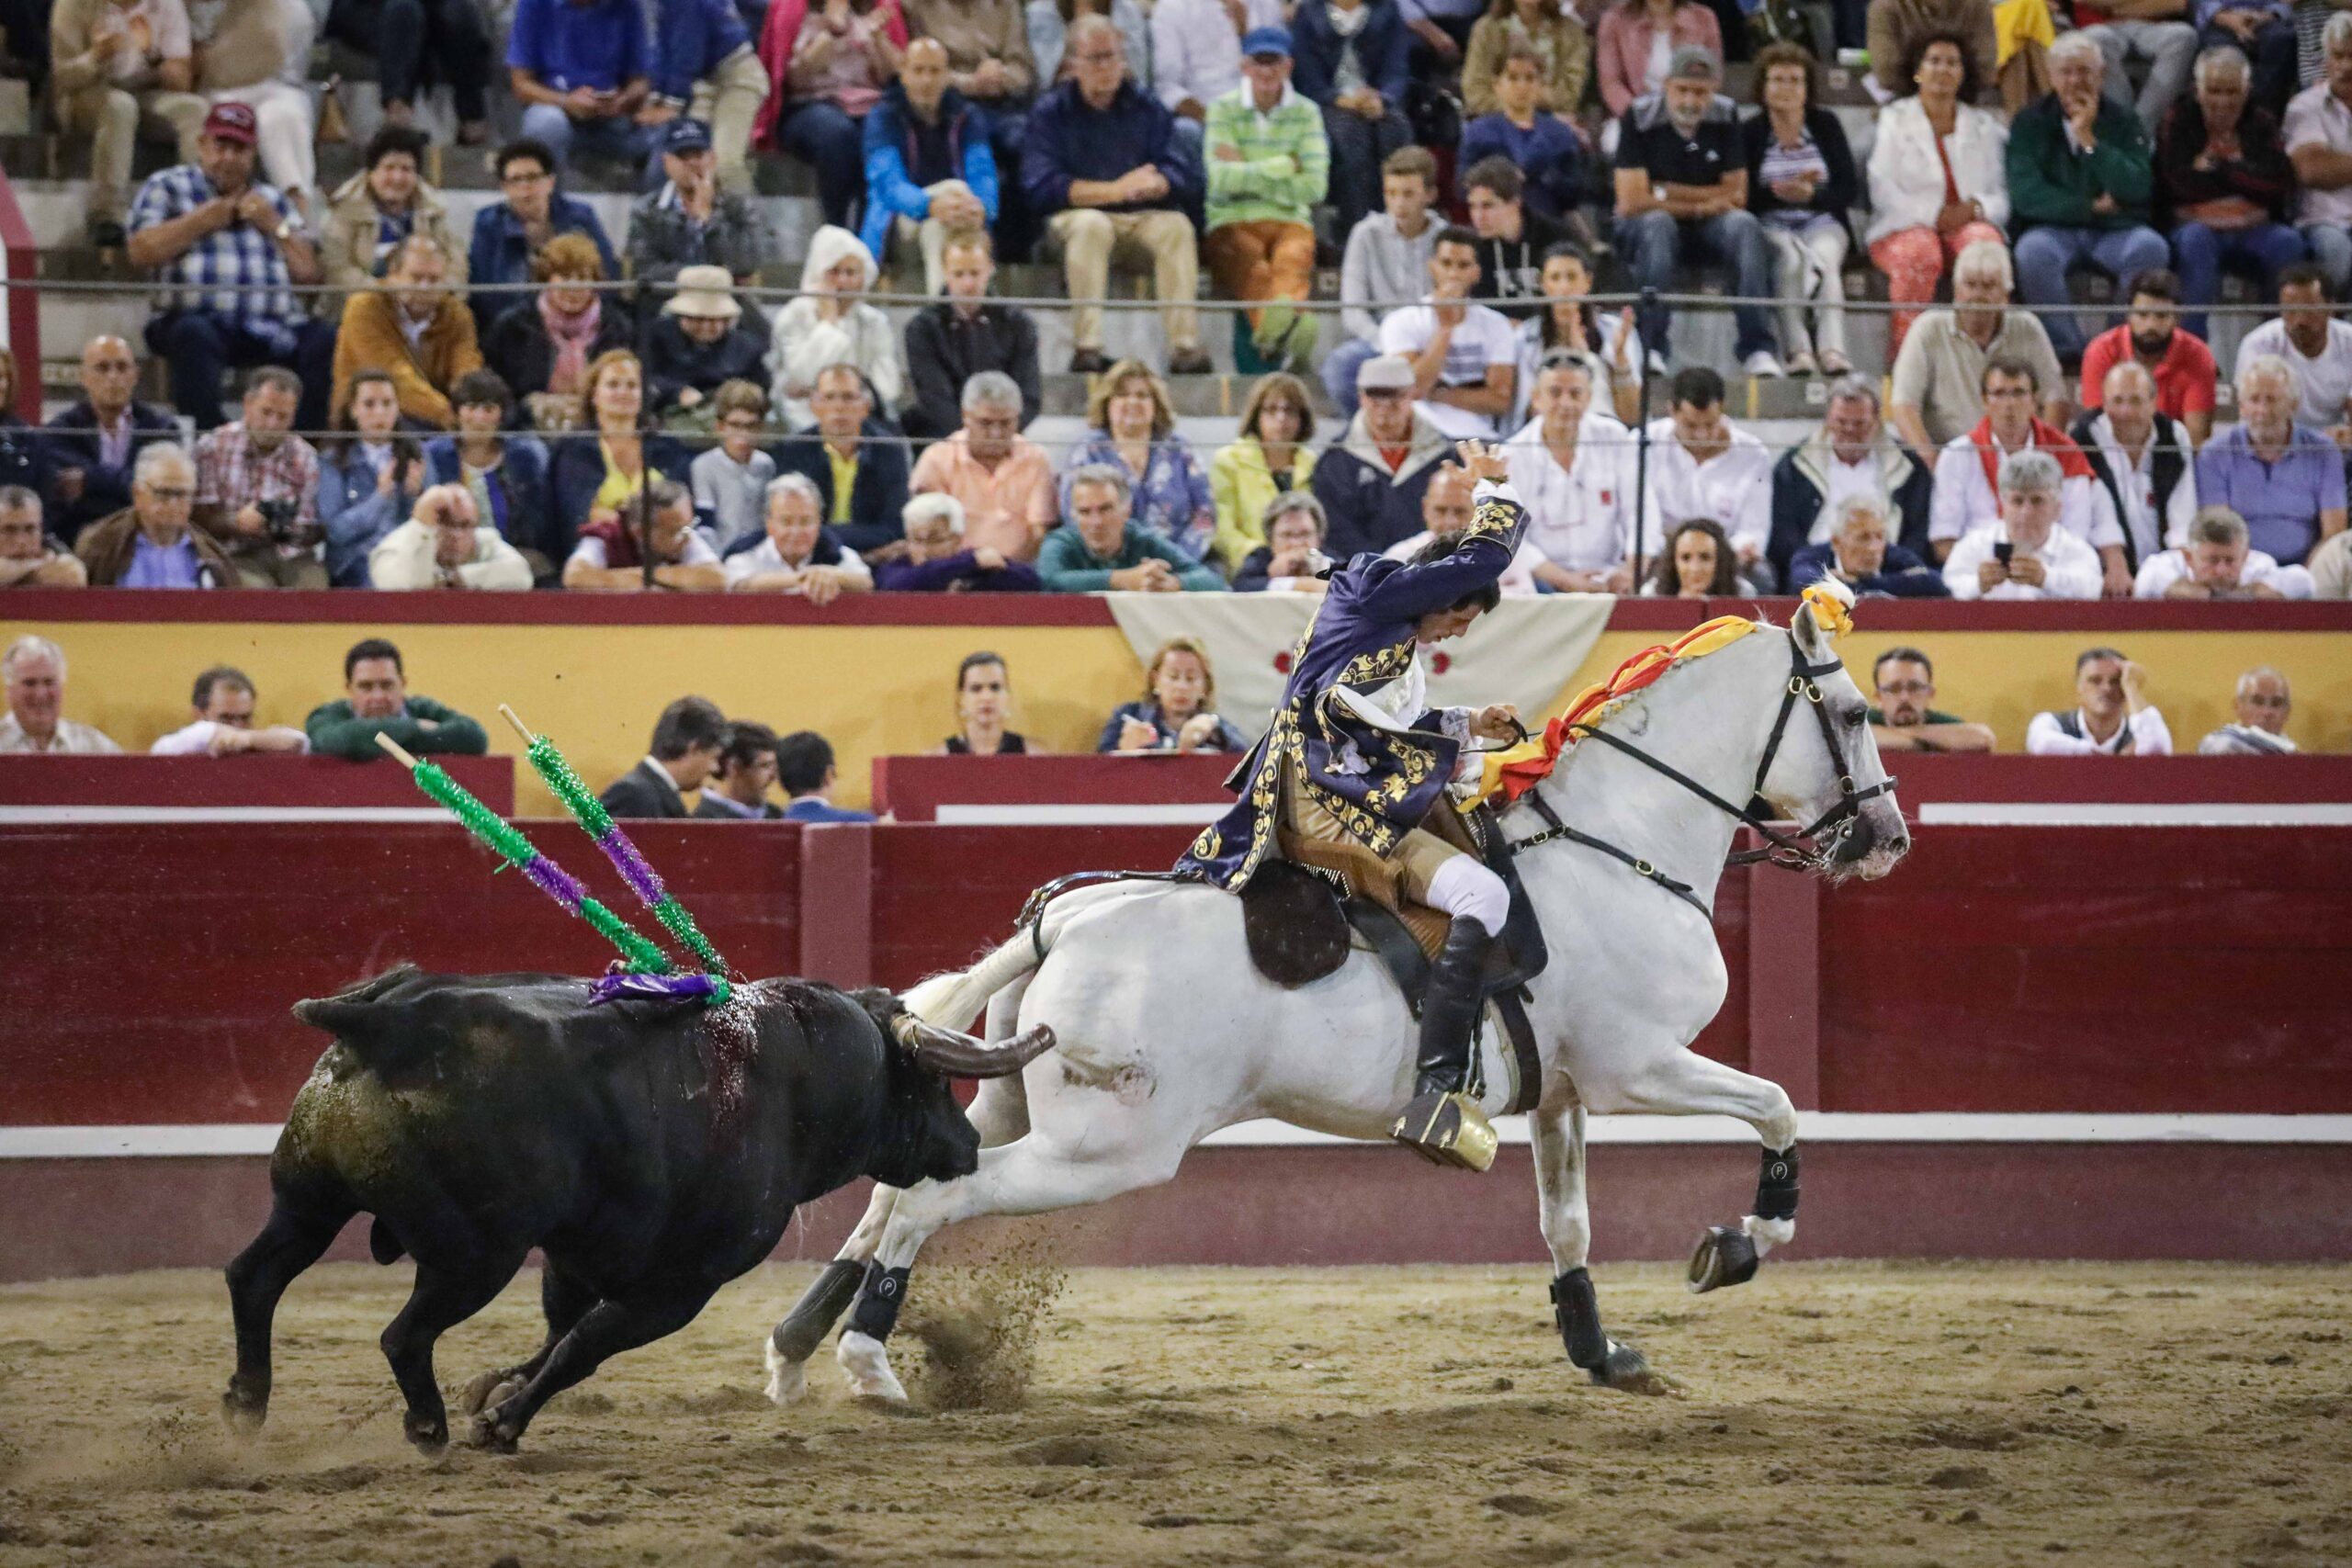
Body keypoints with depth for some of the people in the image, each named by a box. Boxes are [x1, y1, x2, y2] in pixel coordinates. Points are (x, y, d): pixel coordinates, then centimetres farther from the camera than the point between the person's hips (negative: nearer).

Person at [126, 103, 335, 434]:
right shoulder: (168, 187, 18)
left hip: (273, 328, 3)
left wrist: (274, 226, 7)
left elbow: (308, 273, 18)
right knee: (194, 336, -39)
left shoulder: (271, 201, 28)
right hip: (201, 319, -3)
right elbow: (142, 253, 1)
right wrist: (204, 220, 3)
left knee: (326, 342, -25)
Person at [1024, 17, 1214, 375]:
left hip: (1145, 216, 2)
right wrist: (1115, 190, -17)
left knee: (1177, 226, -30)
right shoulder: (1050, 113, 5)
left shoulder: (1148, 108, 12)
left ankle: (1184, 348, -37)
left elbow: (1187, 177, 2)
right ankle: (1087, 348, -43)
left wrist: (1152, 184, -22)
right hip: (1077, 215, -2)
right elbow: (1040, 187, -10)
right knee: (1091, 224, -36)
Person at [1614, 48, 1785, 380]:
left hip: (1708, 227, 3)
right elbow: (1631, 202, -16)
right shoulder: (1639, 119, -10)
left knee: (1745, 226, -28)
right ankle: (1650, 348, -40)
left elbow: (1736, 195, -3)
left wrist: (1669, 193, -13)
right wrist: (1703, 204, -13)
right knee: (1658, 224, -37)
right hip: (1644, 227, -3)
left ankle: (1757, 349, -32)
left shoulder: (1725, 116, -1)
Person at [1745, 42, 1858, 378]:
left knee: (1823, 256, -33)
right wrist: (1777, 192, -20)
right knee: (1791, 257, -35)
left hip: (1822, 221, 1)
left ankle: (1832, 348, -49)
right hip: (1771, 225, -1)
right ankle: (1797, 349, -47)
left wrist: (1813, 194, -16)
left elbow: (1850, 190, 3)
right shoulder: (1750, 134, 8)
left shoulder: (1826, 126, 12)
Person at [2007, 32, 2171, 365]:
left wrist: (2089, 140, -13)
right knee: (2033, 252, -36)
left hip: (2115, 231, 1)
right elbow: (2026, 195, -7)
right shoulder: (2029, 123, 6)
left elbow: (2137, 188, -9)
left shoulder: (2123, 122, 8)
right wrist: (2090, 208, -9)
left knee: (2151, 248, -32)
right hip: (2054, 229, -1)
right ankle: (2068, 346, -22)